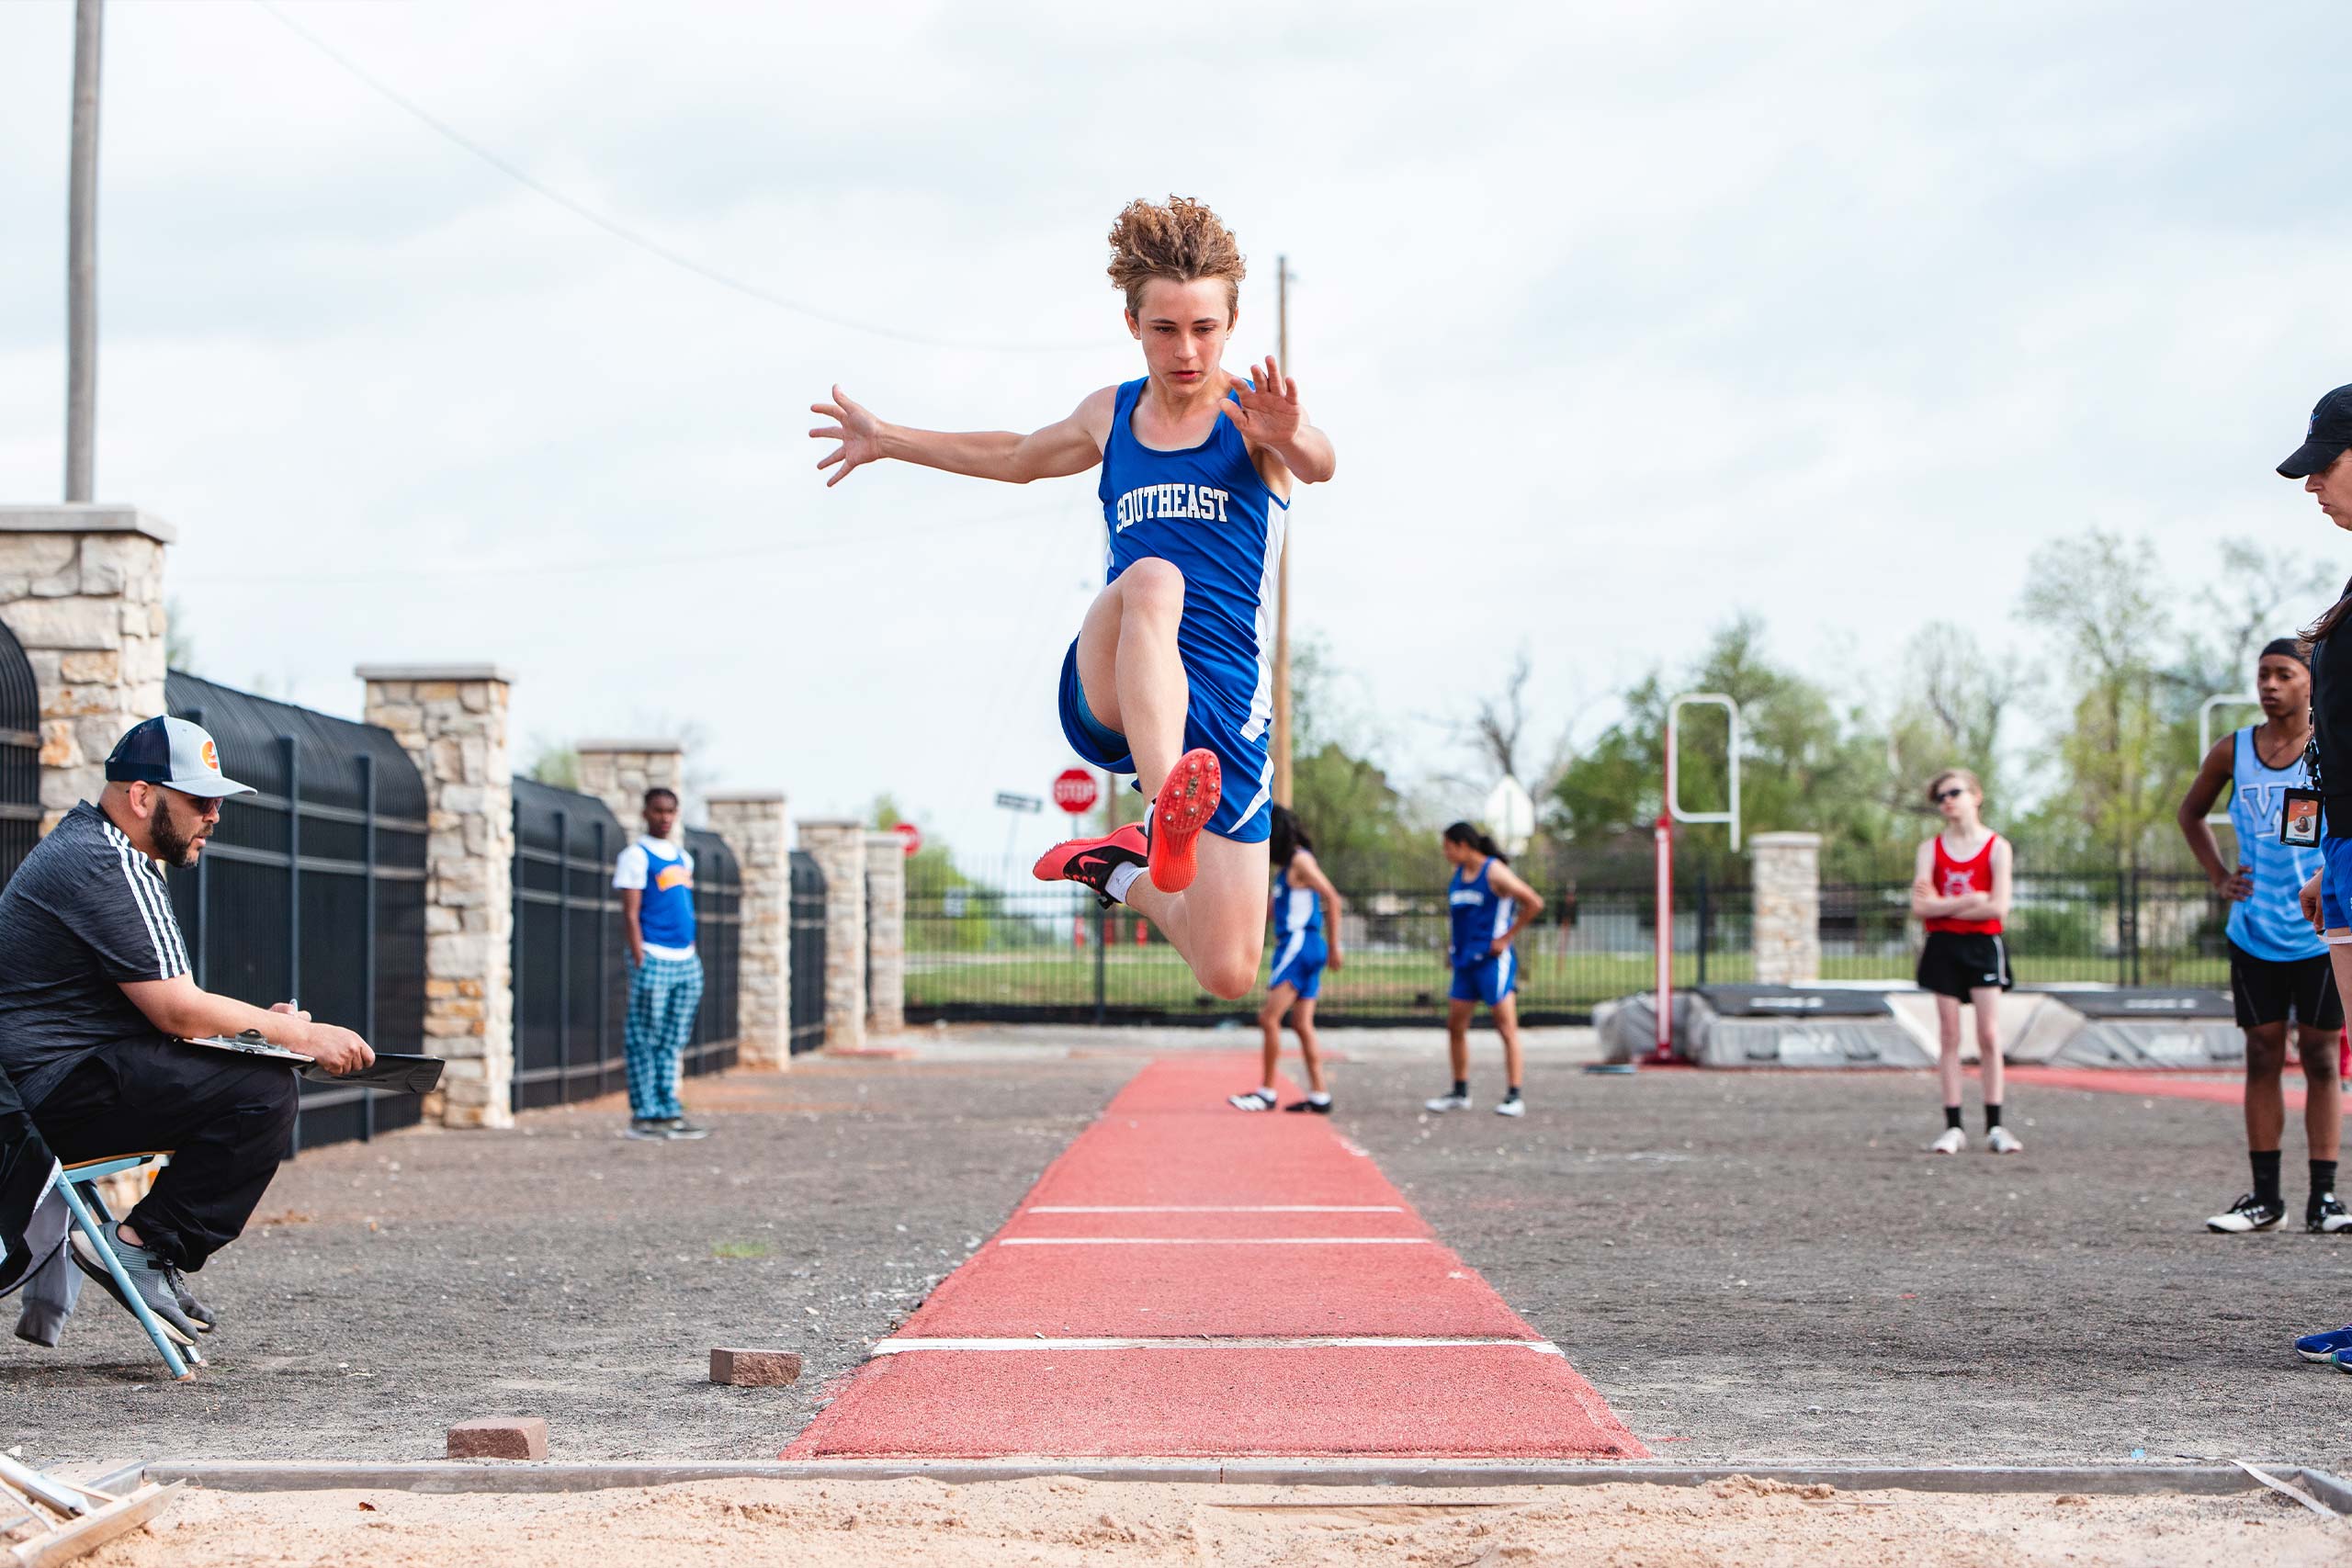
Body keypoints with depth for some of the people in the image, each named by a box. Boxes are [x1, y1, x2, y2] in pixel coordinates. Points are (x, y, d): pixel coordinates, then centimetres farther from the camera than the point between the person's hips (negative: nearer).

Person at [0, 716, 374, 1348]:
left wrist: (258, 1022, 9)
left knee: (257, 1075, 13)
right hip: (55, 1092, -11)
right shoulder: (108, 869, -15)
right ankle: (143, 1248, -14)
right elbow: (179, 1012, -18)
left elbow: (161, 1006, 22)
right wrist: (298, 1035, -8)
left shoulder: (80, 841, 19)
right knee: (263, 1092, -20)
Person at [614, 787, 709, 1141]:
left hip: (686, 962, 7)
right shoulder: (636, 857, -4)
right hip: (653, 959, -7)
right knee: (644, 1042, -4)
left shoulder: (683, 857, 18)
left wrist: (693, 956, 17)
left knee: (672, 1043, 8)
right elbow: (631, 914, -9)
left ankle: (669, 1112, 11)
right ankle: (644, 1115, -2)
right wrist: (640, 962, -15)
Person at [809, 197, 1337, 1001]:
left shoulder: (1252, 410, 2)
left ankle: (1118, 868, 22)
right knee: (1152, 578, -36)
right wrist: (888, 440, 44)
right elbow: (1020, 457, 39)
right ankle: (1164, 814, -53)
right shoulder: (1110, 414, 16)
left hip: (1222, 701, -2)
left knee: (1228, 974, -8)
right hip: (1106, 686, 2)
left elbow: (1319, 465, -23)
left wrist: (1290, 438, -47)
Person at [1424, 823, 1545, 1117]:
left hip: (1492, 959, -8)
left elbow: (1534, 903, -15)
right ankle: (1460, 1093, 19)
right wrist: (1451, 945, 16)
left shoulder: (1495, 872, -11)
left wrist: (1506, 937, -13)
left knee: (1506, 1027, -7)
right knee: (1455, 1026, 9)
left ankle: (1514, 1097, -7)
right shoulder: (1457, 875, 13)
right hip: (1464, 961, 8)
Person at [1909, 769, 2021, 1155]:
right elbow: (1920, 906, -5)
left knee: (1989, 1035, -4)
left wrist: (1941, 905, -9)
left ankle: (1995, 1126, 0)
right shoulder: (1931, 848, 6)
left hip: (1983, 946, -2)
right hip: (1943, 947, 2)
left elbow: (1998, 906, -12)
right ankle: (1953, 1127, 2)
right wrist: (1968, 901, -14)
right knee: (1949, 1036, 1)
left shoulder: (1997, 847, -1)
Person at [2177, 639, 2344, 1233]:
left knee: (2320, 1058, 0)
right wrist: (2218, 875, 7)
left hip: (2322, 933, -2)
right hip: (2254, 933, 2)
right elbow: (2191, 813, 19)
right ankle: (2264, 1196, 9)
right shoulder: (2232, 752, 3)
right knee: (2263, 1057, 4)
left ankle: (2323, 1198, 3)